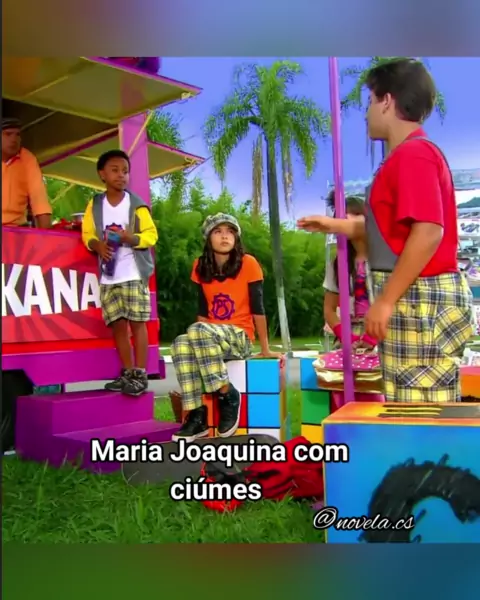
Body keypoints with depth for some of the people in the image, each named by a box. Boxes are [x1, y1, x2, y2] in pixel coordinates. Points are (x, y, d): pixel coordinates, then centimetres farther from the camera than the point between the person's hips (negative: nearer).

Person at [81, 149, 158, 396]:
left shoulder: (136, 204, -1)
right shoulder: (94, 205, 7)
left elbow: (151, 234, -3)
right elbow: (87, 233, 11)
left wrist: (130, 238, -20)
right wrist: (97, 245, -11)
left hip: (134, 275, -3)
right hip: (108, 277, 4)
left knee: (137, 323, -3)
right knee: (117, 324, 7)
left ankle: (140, 374, 3)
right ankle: (127, 373, 17)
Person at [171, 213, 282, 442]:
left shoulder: (248, 263, -7)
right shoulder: (200, 267, 6)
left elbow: (257, 308, -6)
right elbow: (203, 311, 9)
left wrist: (265, 349, -4)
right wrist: (200, 343, -5)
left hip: (240, 337, -4)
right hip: (210, 337, 4)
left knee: (197, 331, -34)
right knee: (181, 344, -30)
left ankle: (227, 396, -21)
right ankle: (197, 415, -25)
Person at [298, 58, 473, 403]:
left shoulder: (413, 154, -14)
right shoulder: (411, 155, 19)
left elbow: (428, 232, -24)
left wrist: (385, 300, -21)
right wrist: (333, 225, 30)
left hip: (420, 301, -10)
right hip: (415, 301, 10)